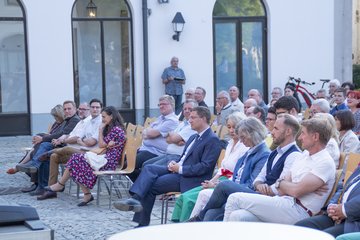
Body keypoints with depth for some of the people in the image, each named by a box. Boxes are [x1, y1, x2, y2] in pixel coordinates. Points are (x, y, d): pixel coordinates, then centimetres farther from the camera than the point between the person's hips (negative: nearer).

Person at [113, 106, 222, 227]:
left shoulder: (212, 140, -10)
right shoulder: (194, 137, 21)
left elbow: (205, 167, -18)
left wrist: (180, 169, -17)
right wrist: (175, 164, 2)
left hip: (190, 179, -9)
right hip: (178, 170, 9)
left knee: (150, 186, -16)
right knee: (149, 168, -14)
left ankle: (143, 224, -11)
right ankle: (135, 198, -26)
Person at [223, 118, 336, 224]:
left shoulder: (325, 162, -8)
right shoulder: (304, 155, 18)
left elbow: (296, 191, -18)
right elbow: (281, 190, 11)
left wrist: (280, 183, 3)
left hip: (298, 211, -8)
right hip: (285, 203, 8)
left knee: (235, 198, -10)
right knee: (237, 216, -14)